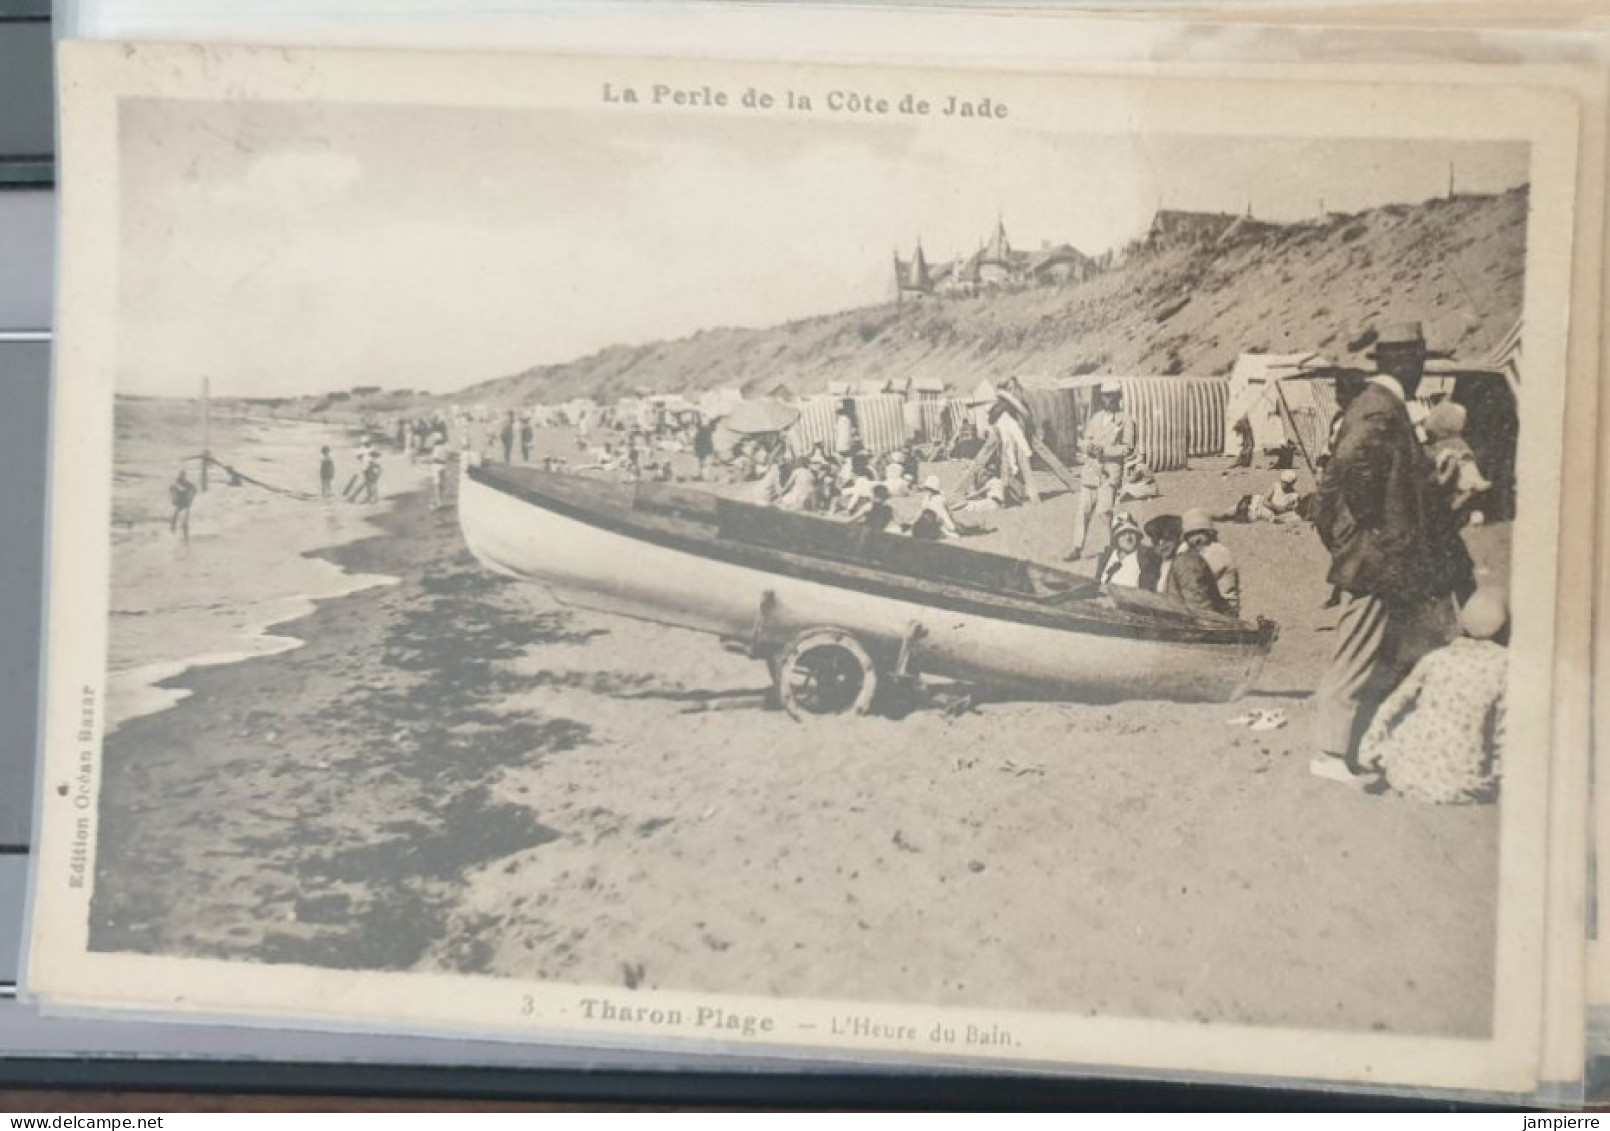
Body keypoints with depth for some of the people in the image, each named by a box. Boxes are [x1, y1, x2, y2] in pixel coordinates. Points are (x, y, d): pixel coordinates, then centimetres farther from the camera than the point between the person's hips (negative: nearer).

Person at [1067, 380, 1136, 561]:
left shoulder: (1125, 420, 0)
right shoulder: (1096, 417, 15)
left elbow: (1128, 448, -6)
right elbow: (1083, 443, 16)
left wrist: (1105, 450, -16)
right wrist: (1088, 446, -8)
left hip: (1111, 470, -5)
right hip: (1091, 468, 5)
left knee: (1103, 511, -13)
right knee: (1083, 510, 1)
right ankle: (1078, 549, 6)